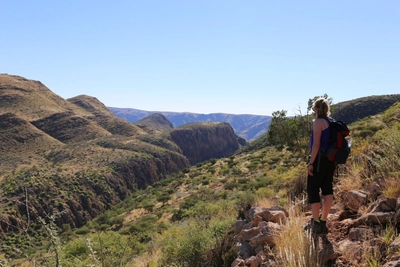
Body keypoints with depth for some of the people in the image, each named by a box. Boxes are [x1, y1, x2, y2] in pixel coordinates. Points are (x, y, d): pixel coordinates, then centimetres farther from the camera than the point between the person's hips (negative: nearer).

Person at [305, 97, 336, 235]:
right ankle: (322, 222, 16)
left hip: (319, 159, -8)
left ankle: (315, 223, 4)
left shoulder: (318, 122, -12)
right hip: (330, 160, 8)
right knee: (327, 190, 8)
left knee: (313, 190, 0)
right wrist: (333, 164, 20)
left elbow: (316, 144, -18)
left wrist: (311, 162, -16)